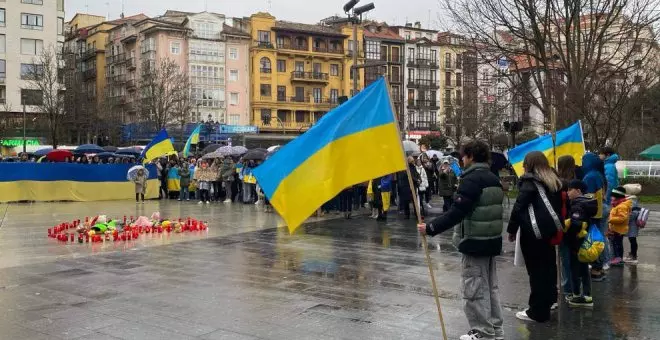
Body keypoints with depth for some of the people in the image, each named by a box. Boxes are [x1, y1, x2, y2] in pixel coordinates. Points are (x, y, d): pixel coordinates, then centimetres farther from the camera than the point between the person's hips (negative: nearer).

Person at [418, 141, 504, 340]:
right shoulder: (494, 180, 10)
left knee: (474, 290, -1)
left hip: (475, 242, -9)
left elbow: (456, 212, -24)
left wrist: (430, 228, -20)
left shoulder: (471, 180, -17)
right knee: (491, 286, 17)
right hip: (492, 240, 9)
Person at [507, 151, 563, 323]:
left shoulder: (529, 181, -7)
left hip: (534, 231, -8)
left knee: (536, 270, -4)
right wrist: (557, 227, 19)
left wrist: (512, 229, -5)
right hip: (551, 229, 8)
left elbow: (519, 206, -12)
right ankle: (548, 301, 26)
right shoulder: (554, 180, 14)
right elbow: (559, 204, 17)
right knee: (548, 266, 16)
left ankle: (537, 311, 0)